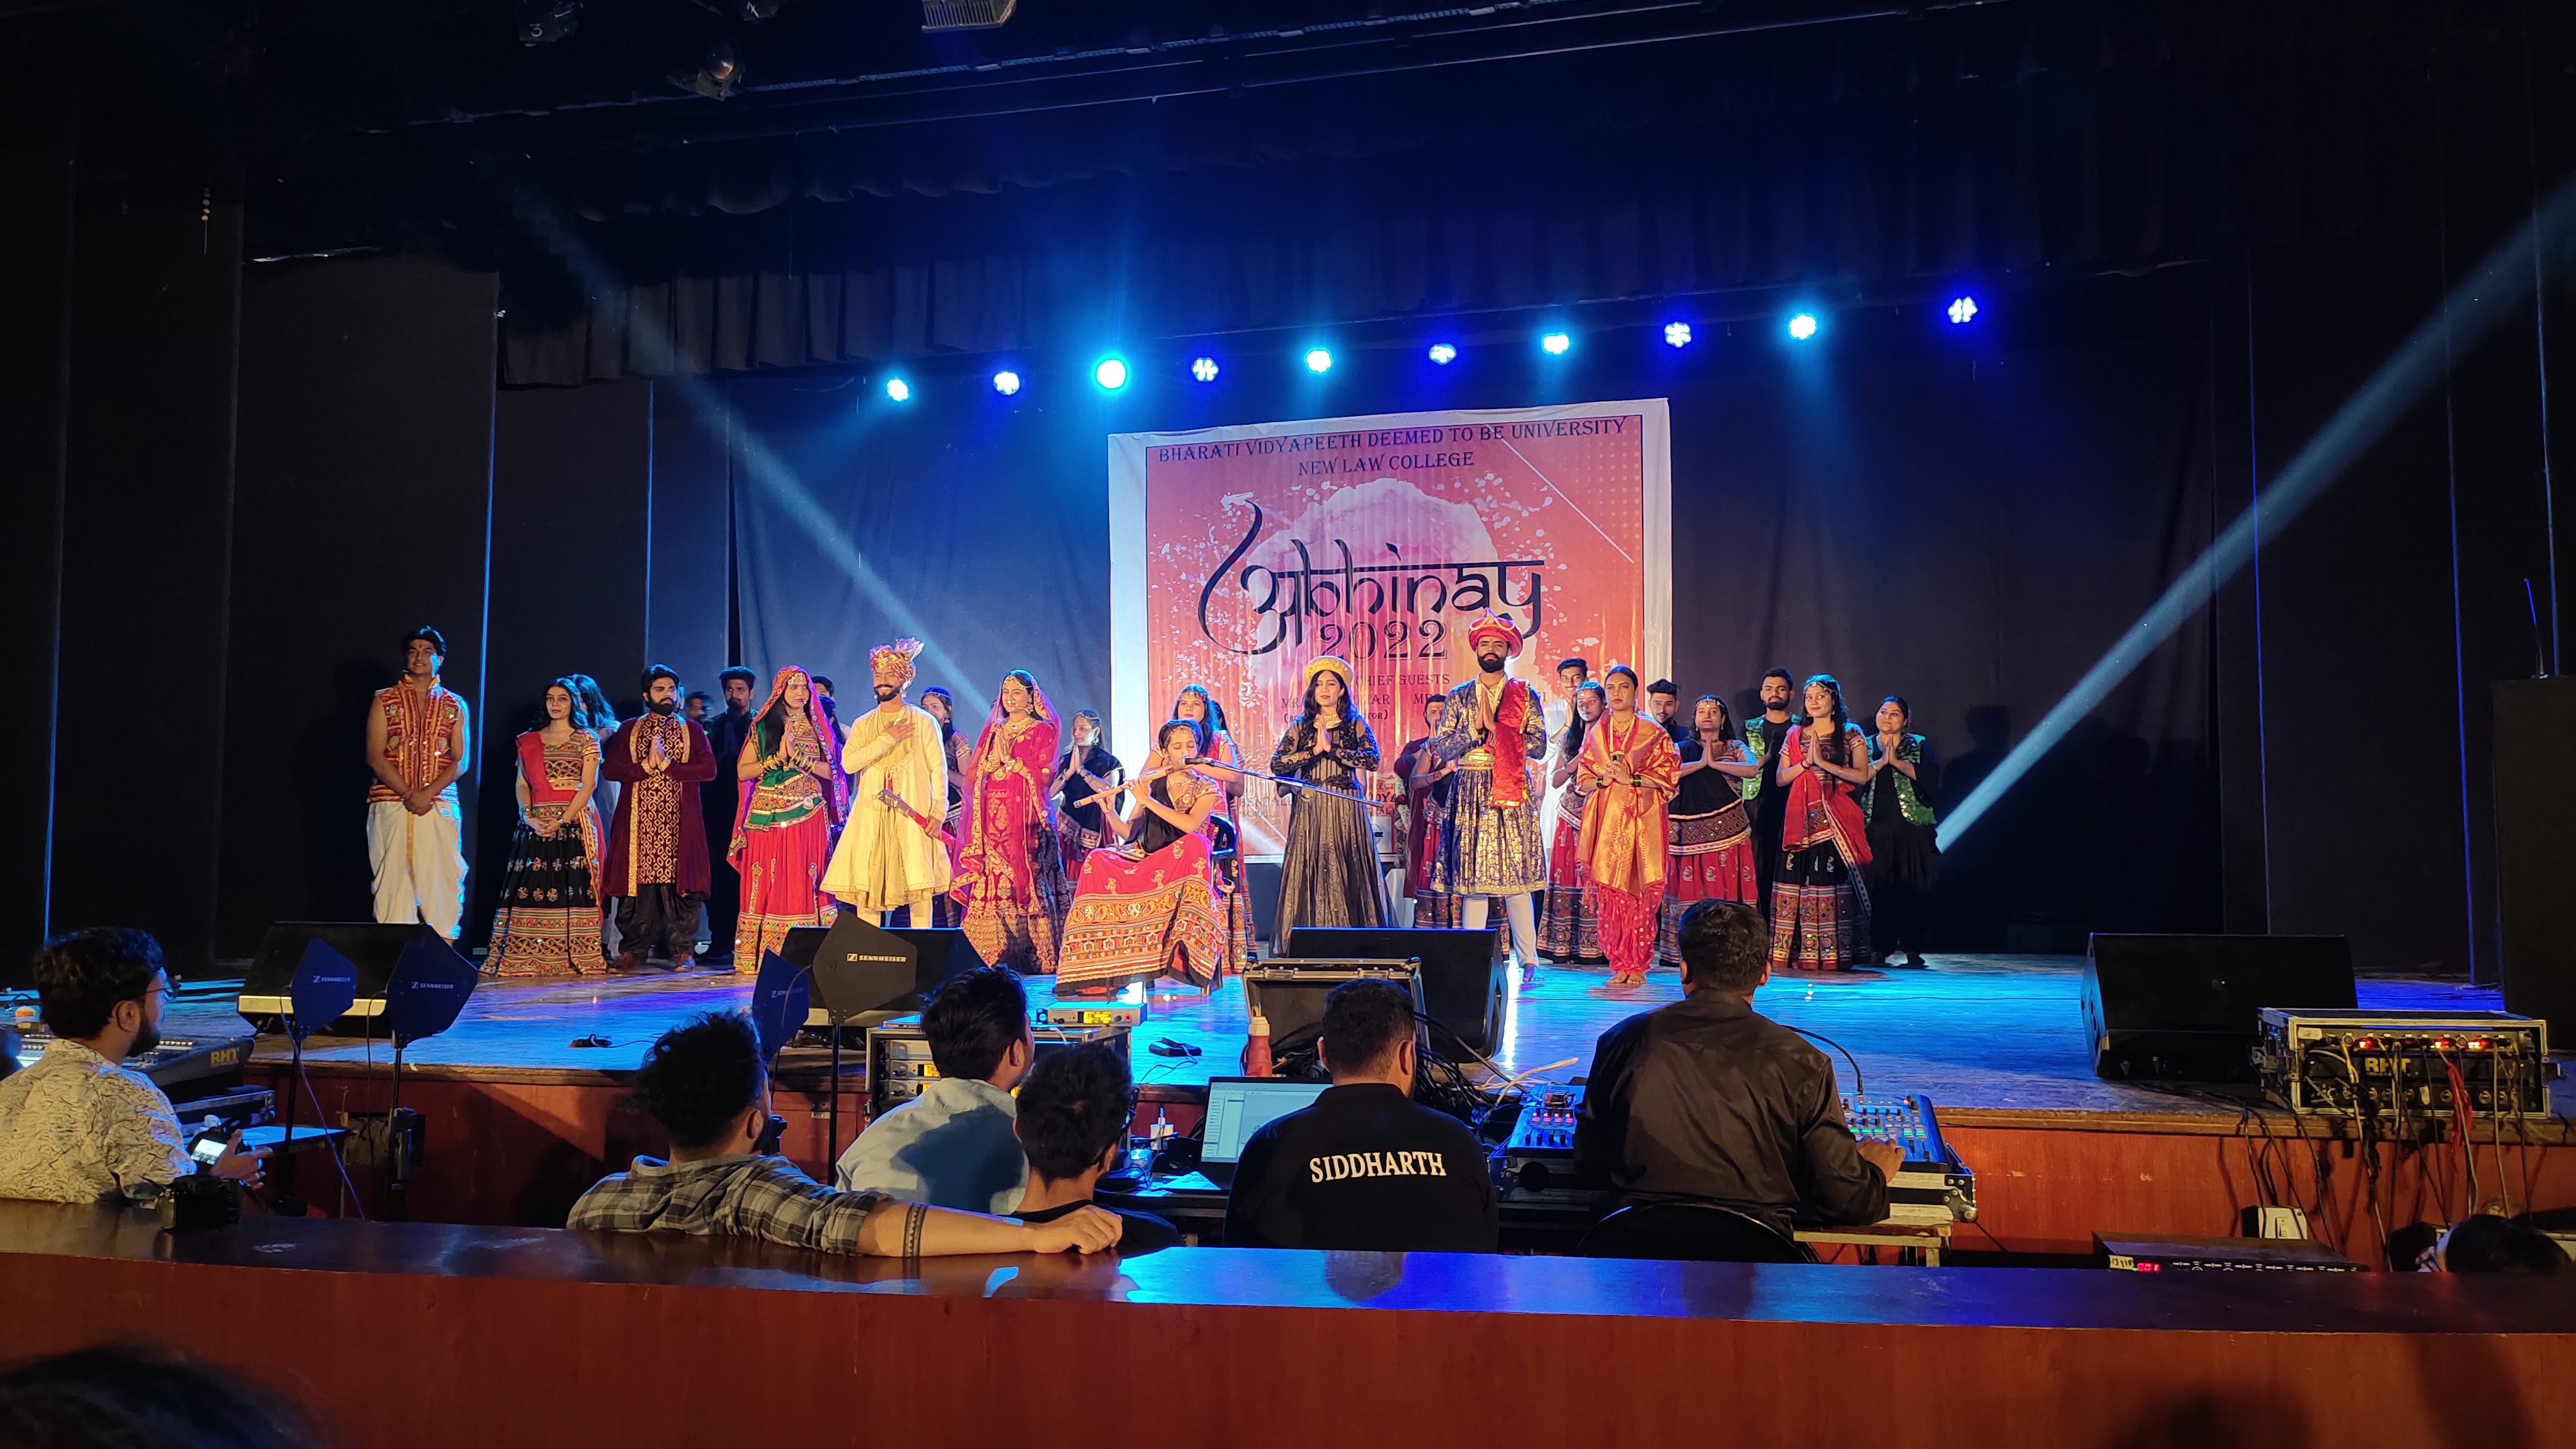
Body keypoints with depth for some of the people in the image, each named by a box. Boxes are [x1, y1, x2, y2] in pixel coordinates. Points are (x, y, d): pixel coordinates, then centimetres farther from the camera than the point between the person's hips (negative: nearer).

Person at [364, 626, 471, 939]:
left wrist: (428, 793, -11)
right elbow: (375, 757, 1)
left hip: (440, 806, 0)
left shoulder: (454, 706, 12)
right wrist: (407, 794, -11)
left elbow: (460, 761, 5)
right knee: (394, 879, -4)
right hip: (391, 805, 0)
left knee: (441, 881, -4)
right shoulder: (385, 701, 10)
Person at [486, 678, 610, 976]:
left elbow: (588, 786, -3)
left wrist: (561, 821, -13)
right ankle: (528, 957, -2)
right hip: (536, 824, 3)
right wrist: (529, 817, -7)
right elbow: (522, 785, 11)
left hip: (574, 823, -3)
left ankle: (572, 956, -7)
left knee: (572, 886, -8)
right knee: (531, 887, -3)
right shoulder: (529, 741, 15)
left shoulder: (587, 740, 5)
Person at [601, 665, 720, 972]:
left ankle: (683, 951, -1)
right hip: (638, 819, 1)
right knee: (638, 882, -1)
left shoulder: (692, 731, 12)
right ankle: (634, 951, 6)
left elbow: (708, 768, -2)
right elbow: (609, 768, 3)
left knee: (679, 881, -6)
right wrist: (645, 766, -10)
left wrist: (667, 765, -10)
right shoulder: (628, 730, 15)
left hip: (679, 820, -1)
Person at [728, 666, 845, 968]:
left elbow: (831, 770, 2)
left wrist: (799, 757, -10)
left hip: (808, 816, 1)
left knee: (804, 881, -4)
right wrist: (777, 758, -8)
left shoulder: (817, 728, 11)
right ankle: (759, 955, -2)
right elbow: (742, 772, 3)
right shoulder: (762, 727, 8)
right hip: (767, 816, 0)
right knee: (767, 882, -3)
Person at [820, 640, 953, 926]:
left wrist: (938, 814, -10)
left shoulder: (923, 721, 5)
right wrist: (887, 739, -9)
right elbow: (848, 763, -2)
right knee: (866, 884, -2)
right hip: (871, 814, 3)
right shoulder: (863, 725, 14)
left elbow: (939, 770, 0)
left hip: (913, 814, -3)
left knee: (919, 882, -8)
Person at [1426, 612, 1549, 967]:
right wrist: (1474, 729, -10)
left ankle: (1529, 962, 1)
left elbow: (1539, 745, 0)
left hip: (1514, 793, -1)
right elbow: (1442, 748, 4)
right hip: (1470, 795, 1)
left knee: (1517, 877, -4)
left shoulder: (1525, 695, 9)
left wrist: (1495, 728, -6)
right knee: (1471, 876, -2)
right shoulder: (1458, 697, 12)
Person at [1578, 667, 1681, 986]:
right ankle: (1618, 964, 3)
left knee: (1641, 891, -7)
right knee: (1609, 891, -4)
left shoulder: (1654, 733, 5)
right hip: (1606, 819, 3)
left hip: (1642, 819, -2)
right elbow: (1583, 781, 13)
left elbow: (1669, 777, -1)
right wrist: (1604, 779, -7)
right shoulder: (1595, 733, 14)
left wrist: (1632, 779, -12)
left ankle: (1637, 966, 0)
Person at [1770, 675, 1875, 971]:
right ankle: (1797, 953, -2)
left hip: (1836, 820, -3)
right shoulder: (1795, 736, 15)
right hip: (1801, 819, 3)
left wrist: (1823, 762, -10)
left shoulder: (1851, 735, 6)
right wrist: (1807, 762, -6)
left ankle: (1832, 954, -5)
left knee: (1834, 882, -8)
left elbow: (1862, 776, -5)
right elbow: (1780, 778, 9)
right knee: (1798, 880, -4)